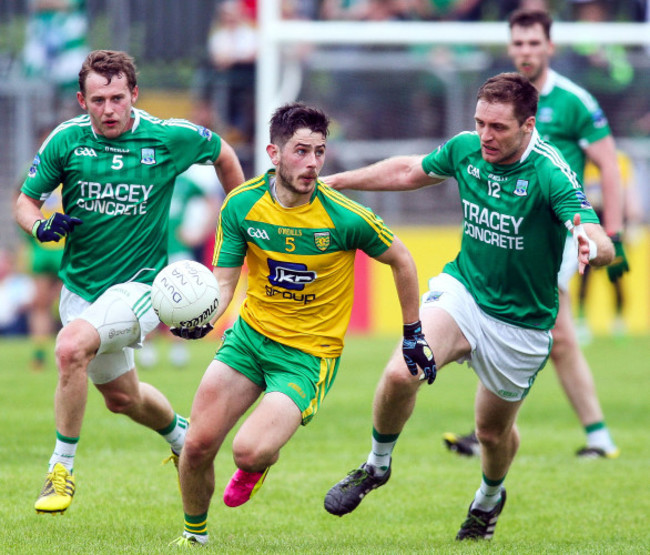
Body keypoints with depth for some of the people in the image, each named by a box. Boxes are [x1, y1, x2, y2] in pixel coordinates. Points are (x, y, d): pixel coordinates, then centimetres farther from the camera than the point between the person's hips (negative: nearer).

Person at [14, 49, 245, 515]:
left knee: (71, 347, -31)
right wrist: (42, 226, -21)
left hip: (140, 285, -4)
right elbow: (26, 200, 2)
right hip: (80, 286, 4)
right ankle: (181, 436, 53)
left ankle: (62, 468, -19)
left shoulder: (169, 138, -11)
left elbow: (222, 153, 9)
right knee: (122, 397, 20)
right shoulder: (66, 140, -8)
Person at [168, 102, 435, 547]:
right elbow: (224, 281, -4)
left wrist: (414, 335, 7)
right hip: (250, 334, 3)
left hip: (309, 354, -3)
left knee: (250, 451, -21)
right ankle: (194, 532, 25)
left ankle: (260, 464, 19)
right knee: (199, 446, -5)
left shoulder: (345, 217, -18)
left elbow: (401, 260, -1)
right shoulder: (241, 205, -9)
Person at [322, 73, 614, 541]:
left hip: (520, 324, -3)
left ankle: (490, 497, 50)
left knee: (494, 431, 15)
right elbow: (410, 171, 13)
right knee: (400, 375, -23)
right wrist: (334, 182, 13)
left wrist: (592, 247, -59)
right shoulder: (465, 149, -8)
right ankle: (377, 464, 4)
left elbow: (605, 247, -35)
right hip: (462, 291, 3)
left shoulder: (551, 175, -25)